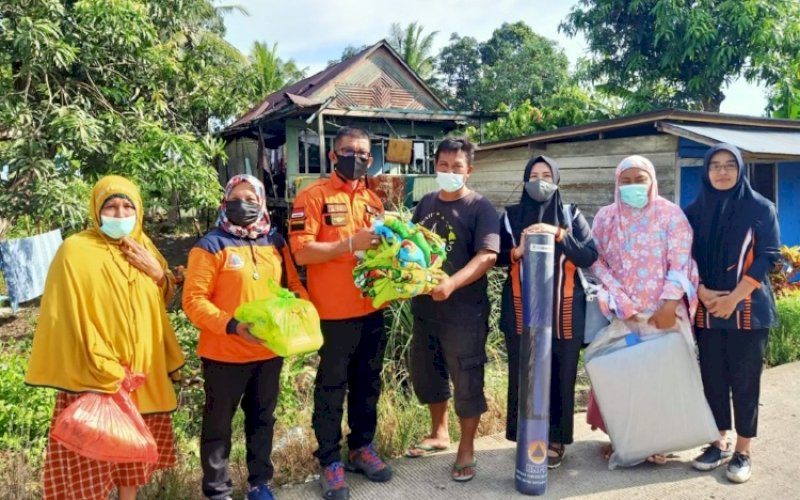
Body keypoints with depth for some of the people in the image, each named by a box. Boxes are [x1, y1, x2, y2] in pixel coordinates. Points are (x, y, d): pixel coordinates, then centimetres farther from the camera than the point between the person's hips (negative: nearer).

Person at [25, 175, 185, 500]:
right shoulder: (76, 250, -12)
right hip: (95, 378, -6)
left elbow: (164, 298, 17)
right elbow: (72, 320, -14)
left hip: (144, 373, 6)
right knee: (92, 460, 0)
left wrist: (158, 272, -4)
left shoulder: (142, 245, 7)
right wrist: (106, 373, -17)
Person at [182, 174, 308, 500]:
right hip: (224, 354, -5)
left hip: (270, 352, 5)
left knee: (262, 420, 19)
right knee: (219, 424, 10)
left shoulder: (275, 242, 7)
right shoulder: (211, 246, -9)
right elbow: (193, 299, -15)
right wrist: (231, 325, -26)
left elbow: (293, 285, 13)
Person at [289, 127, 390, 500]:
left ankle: (361, 448, 33)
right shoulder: (314, 196, -8)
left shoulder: (373, 200, 13)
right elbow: (301, 252, -17)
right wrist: (350, 244, -23)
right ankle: (330, 462, 19)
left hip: (371, 309, 6)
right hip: (334, 312, -6)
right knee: (331, 388, 5)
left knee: (368, 384, 16)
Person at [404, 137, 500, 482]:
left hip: (464, 311, -6)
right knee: (426, 375, 19)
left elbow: (487, 256, -21)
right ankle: (439, 433, 40)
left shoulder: (480, 207, -9)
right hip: (424, 307, 6)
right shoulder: (426, 204, 8)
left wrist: (452, 283, -34)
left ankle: (467, 450, 22)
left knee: (467, 381, 5)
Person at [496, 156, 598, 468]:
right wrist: (517, 252, -15)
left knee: (560, 375, 4)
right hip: (521, 309, 1)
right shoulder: (511, 216, 6)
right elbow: (495, 257, 4)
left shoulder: (571, 216, 5)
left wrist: (559, 234, -18)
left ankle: (556, 439, 19)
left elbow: (589, 257, -6)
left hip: (563, 311, 0)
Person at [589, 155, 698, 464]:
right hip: (620, 311, 2)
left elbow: (680, 263, -6)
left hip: (662, 311, -2)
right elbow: (597, 262, -1)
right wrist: (622, 304, -12)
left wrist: (669, 306, -16)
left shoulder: (670, 214, -1)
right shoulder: (605, 217, 6)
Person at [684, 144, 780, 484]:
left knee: (745, 379, 2)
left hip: (748, 309, -3)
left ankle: (743, 451, 14)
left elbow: (768, 256, -6)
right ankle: (719, 444, 21)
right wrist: (702, 293, -10)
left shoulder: (761, 208, -1)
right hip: (707, 310, 3)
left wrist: (734, 298, -13)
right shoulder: (694, 211, 6)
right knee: (713, 377, 8)